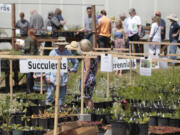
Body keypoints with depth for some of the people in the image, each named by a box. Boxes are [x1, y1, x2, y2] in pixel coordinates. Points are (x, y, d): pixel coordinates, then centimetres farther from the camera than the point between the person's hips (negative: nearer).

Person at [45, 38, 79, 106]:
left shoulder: (68, 53, 5)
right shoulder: (53, 52, -1)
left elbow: (76, 62, 20)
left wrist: (71, 70, 8)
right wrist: (47, 76, -5)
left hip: (63, 79, 2)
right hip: (53, 78, -2)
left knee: (62, 95, 5)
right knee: (50, 94, -7)